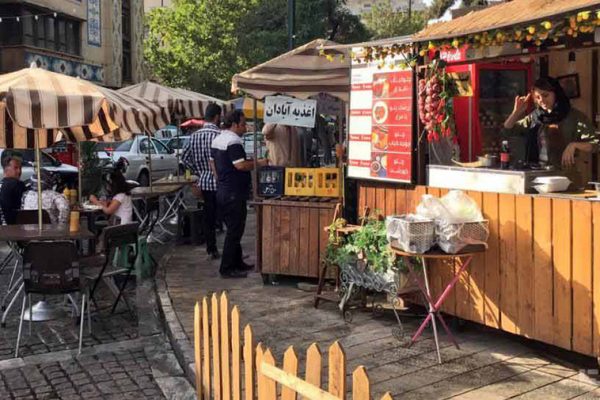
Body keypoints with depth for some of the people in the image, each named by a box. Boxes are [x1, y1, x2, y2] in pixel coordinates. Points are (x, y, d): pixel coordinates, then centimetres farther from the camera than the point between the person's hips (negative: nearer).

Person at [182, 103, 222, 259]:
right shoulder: (219, 135, -16)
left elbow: (185, 157, 11)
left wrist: (199, 171, 15)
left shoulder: (194, 135, 5)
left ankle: (211, 249, 19)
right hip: (220, 183, -6)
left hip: (204, 182, 6)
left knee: (208, 216, 13)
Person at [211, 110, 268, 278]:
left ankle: (237, 263, 25)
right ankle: (227, 268, 0)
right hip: (234, 194, -10)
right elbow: (240, 165, -25)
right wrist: (259, 163, -12)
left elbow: (213, 162, 21)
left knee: (232, 229, 17)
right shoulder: (233, 141, -18)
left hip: (222, 191, 10)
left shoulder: (217, 140, 14)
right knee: (234, 231, -4)